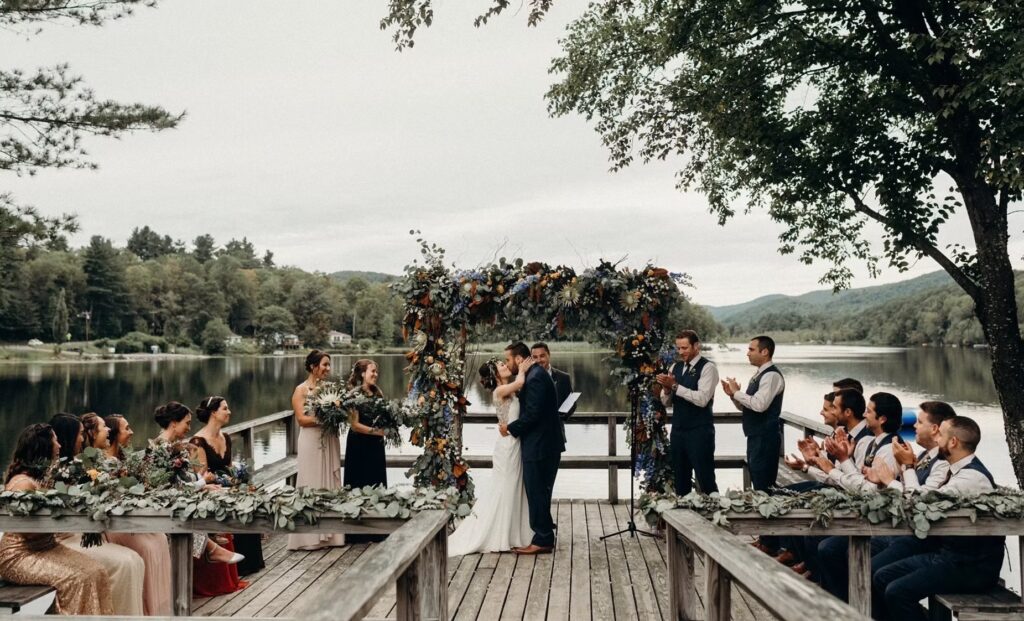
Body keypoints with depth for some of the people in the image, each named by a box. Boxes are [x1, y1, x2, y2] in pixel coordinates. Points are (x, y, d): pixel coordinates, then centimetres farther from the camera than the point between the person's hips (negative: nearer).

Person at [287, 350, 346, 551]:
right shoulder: (301, 390, -4)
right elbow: (302, 419, -12)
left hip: (330, 441, 6)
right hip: (312, 442, -6)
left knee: (331, 483, 6)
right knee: (312, 485, -2)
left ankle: (330, 533, 12)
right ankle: (312, 536, 3)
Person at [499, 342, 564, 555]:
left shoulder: (535, 377, -18)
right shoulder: (535, 374, 13)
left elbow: (532, 414, -23)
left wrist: (510, 428, -12)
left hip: (539, 446, -10)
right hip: (543, 443, 10)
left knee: (537, 493, -2)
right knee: (540, 492, 17)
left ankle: (542, 540, 6)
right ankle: (545, 535, 26)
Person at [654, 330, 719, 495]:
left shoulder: (707, 367, -8)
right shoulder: (675, 367, 11)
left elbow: (702, 399, -21)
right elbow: (667, 402, 11)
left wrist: (675, 386, -22)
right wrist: (666, 389, -10)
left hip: (700, 432, -6)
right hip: (678, 430, 6)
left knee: (705, 479, -1)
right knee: (680, 479, 12)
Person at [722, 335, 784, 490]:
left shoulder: (772, 375, -15)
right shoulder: (758, 375, 15)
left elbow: (759, 404, -28)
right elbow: (745, 406, 20)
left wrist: (737, 392, -16)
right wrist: (732, 394, 2)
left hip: (765, 437, -10)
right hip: (755, 435, 10)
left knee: (763, 486, -8)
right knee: (756, 482, 15)